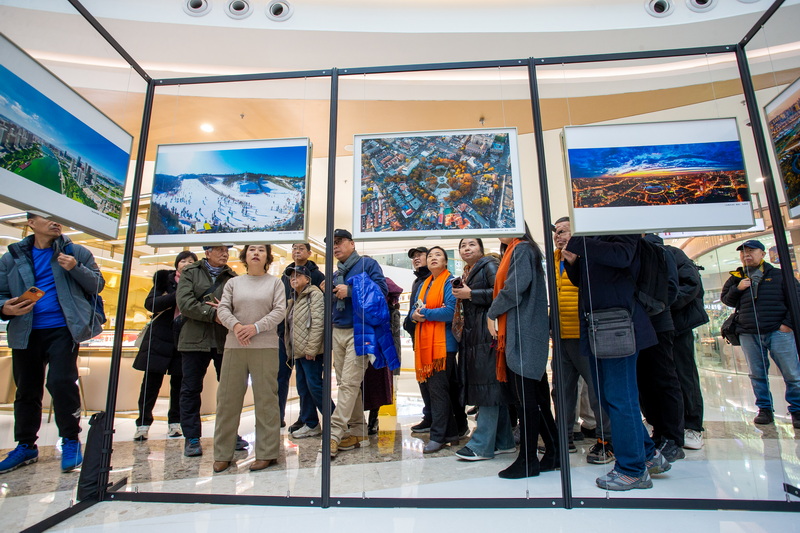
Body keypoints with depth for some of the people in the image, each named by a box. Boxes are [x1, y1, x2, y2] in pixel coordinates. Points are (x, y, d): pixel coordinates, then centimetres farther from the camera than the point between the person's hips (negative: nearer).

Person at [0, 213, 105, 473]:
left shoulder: (76, 252, 4)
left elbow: (98, 285, 1)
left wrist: (76, 268, -15)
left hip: (63, 329, -3)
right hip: (25, 333, 3)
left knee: (61, 382, -12)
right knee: (26, 389, 13)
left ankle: (71, 441, 5)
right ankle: (26, 445, 29)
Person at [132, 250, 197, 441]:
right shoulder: (164, 279, 5)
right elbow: (150, 303, -8)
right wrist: (177, 295, -18)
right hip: (160, 337, 0)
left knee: (179, 382, 5)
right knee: (151, 381, 3)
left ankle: (174, 422, 18)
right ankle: (143, 423, 16)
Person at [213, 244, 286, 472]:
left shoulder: (275, 282, 7)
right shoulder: (233, 282, 13)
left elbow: (279, 311, -3)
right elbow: (223, 308, 4)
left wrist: (256, 327, -14)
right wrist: (236, 326, -15)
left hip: (265, 347, -2)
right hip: (234, 347, 3)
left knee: (266, 398, 1)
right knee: (228, 399, 6)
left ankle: (266, 453, 11)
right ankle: (223, 454, 18)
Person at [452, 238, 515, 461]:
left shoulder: (489, 265, -1)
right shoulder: (466, 274, 22)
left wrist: (470, 294, -13)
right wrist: (460, 294, 7)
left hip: (487, 333, -8)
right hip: (472, 335, 9)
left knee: (488, 386, -7)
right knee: (493, 388, 10)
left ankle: (481, 445, -3)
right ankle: (504, 442, 17)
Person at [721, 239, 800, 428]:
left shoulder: (779, 275, 6)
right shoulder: (736, 278, 12)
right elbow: (725, 300, 15)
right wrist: (737, 289, -4)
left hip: (778, 331, -2)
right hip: (748, 335, 2)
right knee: (757, 375, 7)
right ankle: (765, 409, 17)